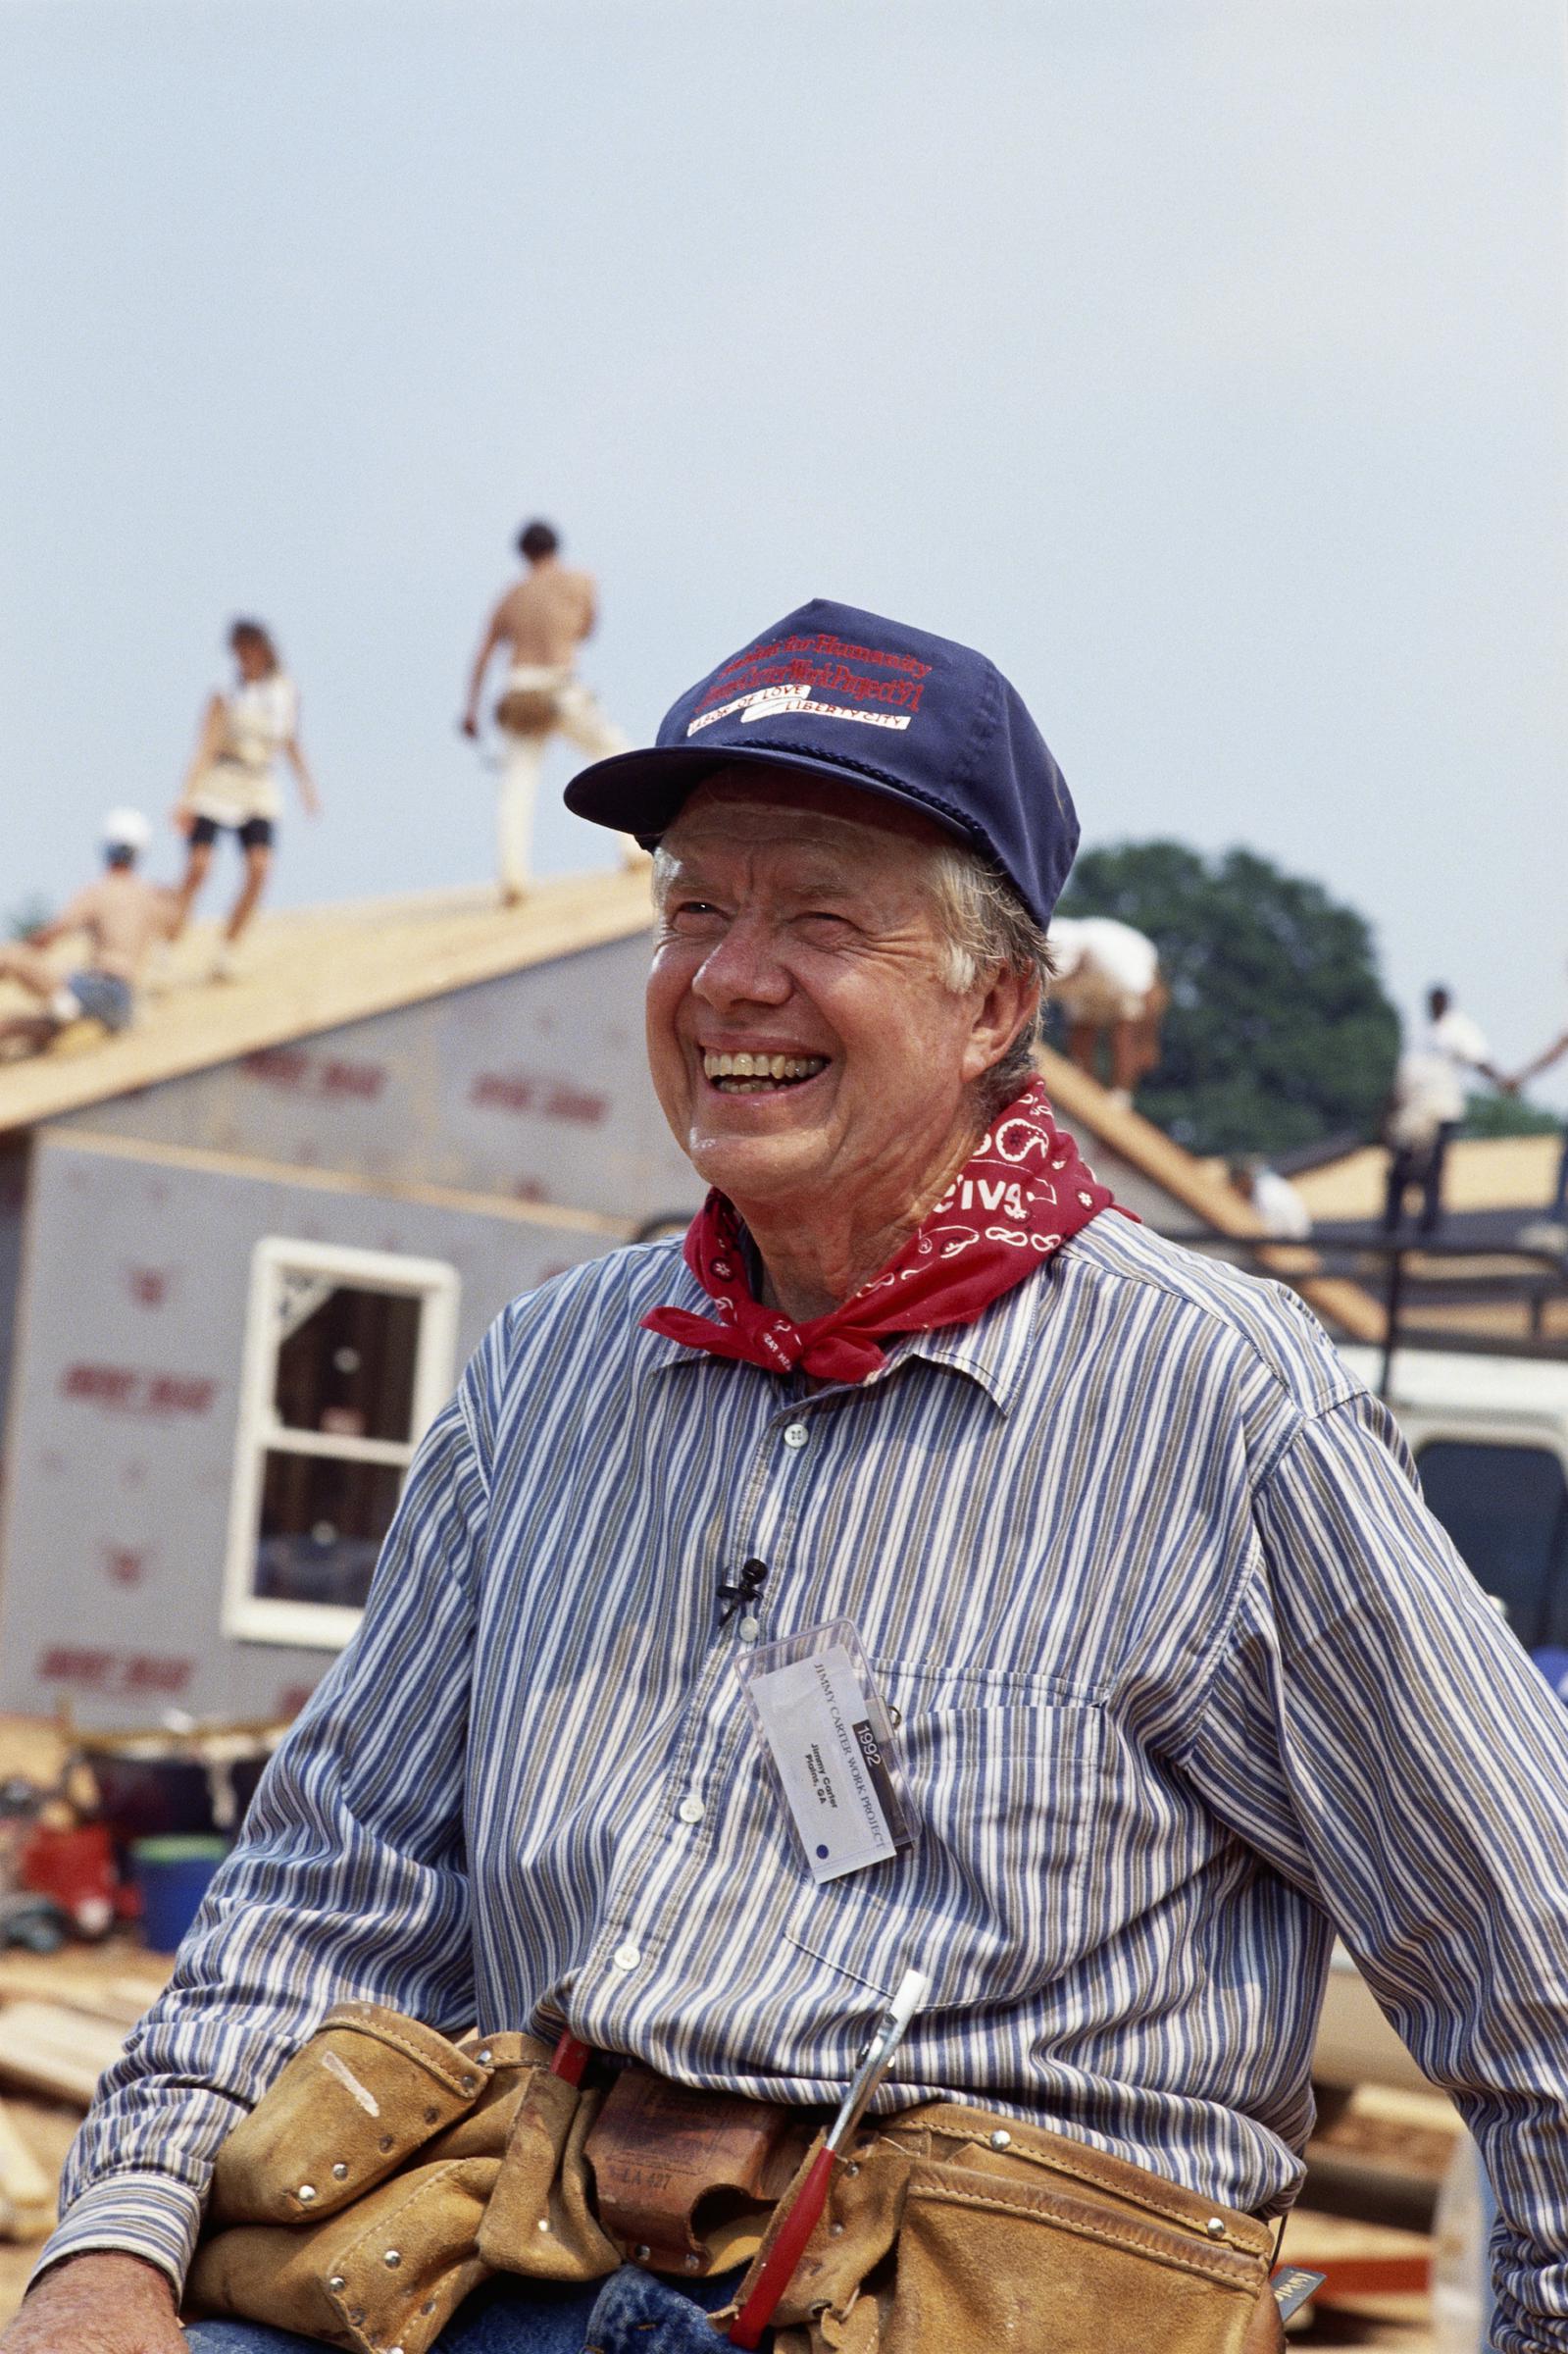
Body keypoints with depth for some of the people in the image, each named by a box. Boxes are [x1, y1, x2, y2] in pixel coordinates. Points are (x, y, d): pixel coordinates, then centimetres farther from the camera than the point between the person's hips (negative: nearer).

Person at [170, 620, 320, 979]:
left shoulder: (285, 690, 4)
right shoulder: (226, 691, -7)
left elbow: (291, 741, 20)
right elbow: (206, 748, -12)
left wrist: (306, 784, 19)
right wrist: (187, 798, -19)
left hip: (260, 793, 4)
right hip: (216, 785, -4)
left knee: (259, 868, -13)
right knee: (197, 867, -13)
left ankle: (226, 951, -2)